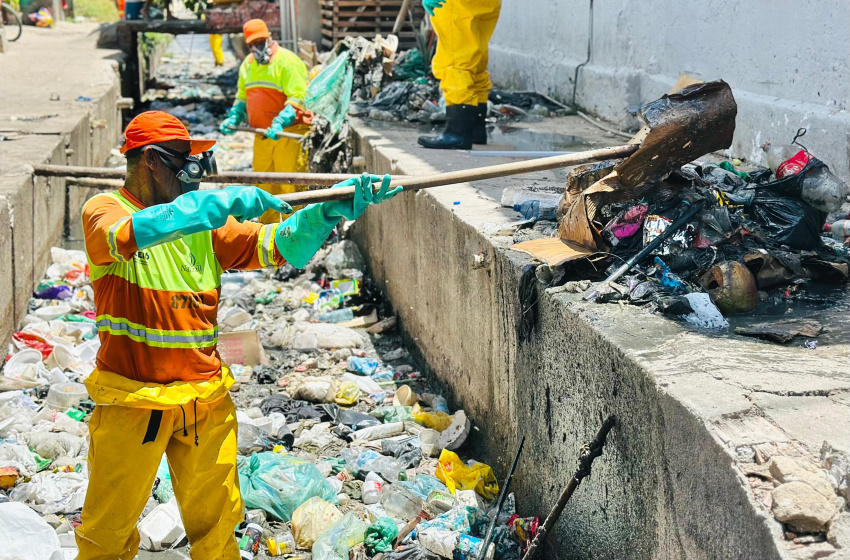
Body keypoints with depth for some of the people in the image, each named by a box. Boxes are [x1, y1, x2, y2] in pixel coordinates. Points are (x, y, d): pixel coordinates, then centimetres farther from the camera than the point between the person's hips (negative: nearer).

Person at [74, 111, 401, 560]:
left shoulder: (205, 222, 8)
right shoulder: (103, 210, -5)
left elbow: (277, 246, -1)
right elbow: (127, 236, -28)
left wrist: (329, 211, -17)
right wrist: (222, 202, -30)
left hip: (205, 400, 4)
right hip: (132, 400, -4)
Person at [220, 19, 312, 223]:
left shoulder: (286, 61, -8)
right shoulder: (247, 65, 16)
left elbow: (297, 98, -17)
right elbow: (242, 97, 26)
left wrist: (280, 123, -30)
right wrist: (233, 118, 7)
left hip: (288, 133, -7)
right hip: (262, 135, 7)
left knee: (290, 184, -7)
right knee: (264, 184, 13)